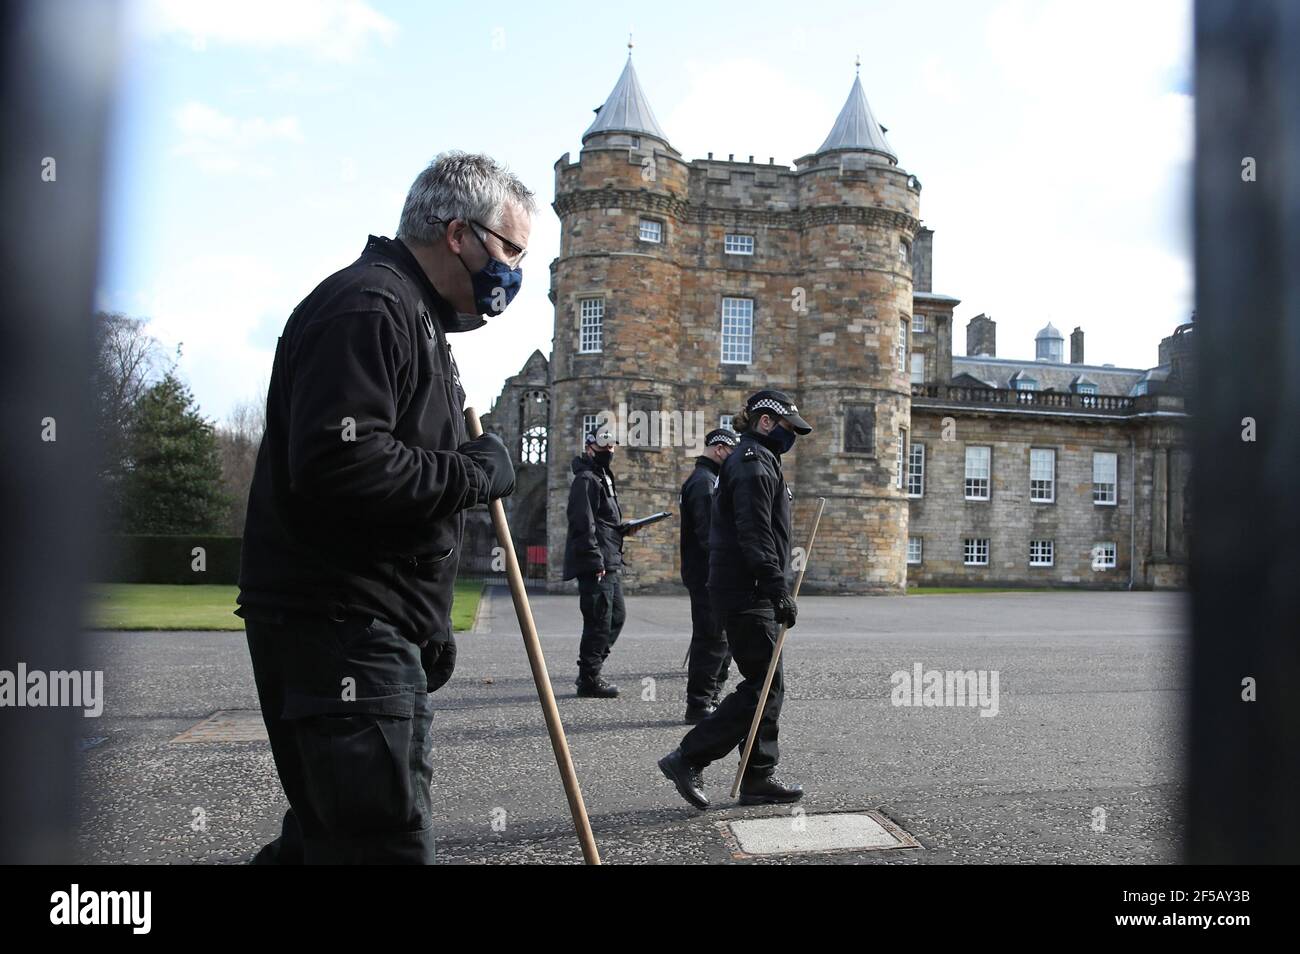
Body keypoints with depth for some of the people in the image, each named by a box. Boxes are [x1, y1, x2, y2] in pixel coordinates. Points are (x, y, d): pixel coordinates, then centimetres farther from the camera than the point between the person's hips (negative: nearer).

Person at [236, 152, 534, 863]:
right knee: (384, 842, -8)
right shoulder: (366, 306, -13)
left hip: (374, 628, 10)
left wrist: (430, 623, 24)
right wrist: (475, 473, -13)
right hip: (336, 625, -10)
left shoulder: (415, 319, 22)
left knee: (331, 828, 17)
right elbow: (338, 464, -28)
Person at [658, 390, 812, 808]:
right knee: (764, 685, -6)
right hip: (746, 595, -10)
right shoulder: (753, 463, -12)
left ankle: (759, 778, 17)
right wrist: (779, 593, -22)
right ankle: (687, 759, -1)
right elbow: (756, 537, -21)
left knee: (766, 685, 11)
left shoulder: (756, 460, 21)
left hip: (745, 593, 10)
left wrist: (774, 592, 25)